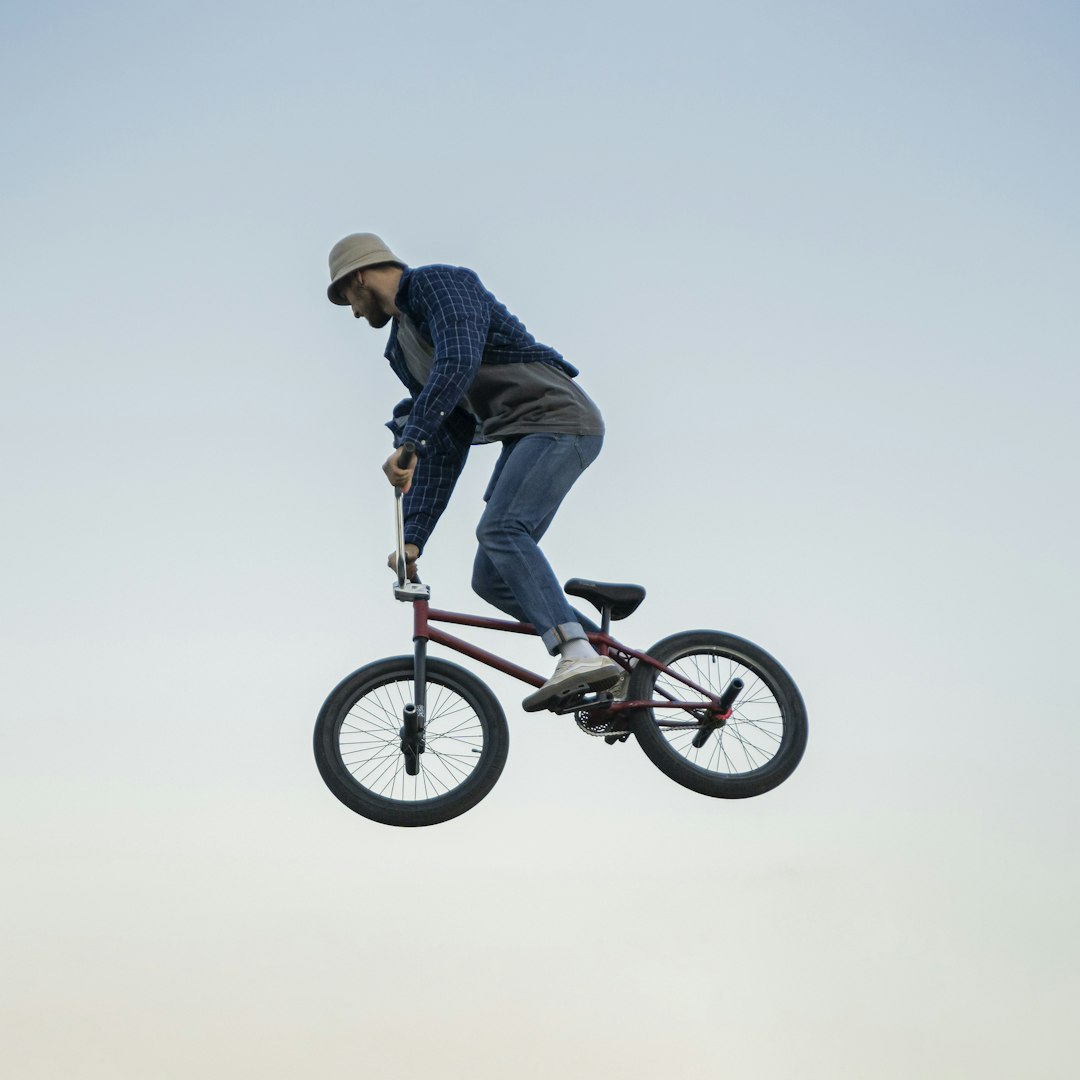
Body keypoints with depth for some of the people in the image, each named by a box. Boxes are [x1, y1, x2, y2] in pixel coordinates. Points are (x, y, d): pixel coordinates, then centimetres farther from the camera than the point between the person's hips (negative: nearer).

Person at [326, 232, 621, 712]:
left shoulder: (439, 282, -6)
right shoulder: (403, 350, 20)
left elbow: (459, 361, -25)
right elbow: (444, 448, 17)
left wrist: (409, 439, -33)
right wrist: (412, 537, 11)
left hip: (558, 418, -9)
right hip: (524, 436, 9)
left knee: (500, 529, -29)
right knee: (490, 577, 0)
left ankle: (578, 654, -37)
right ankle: (604, 651, 3)